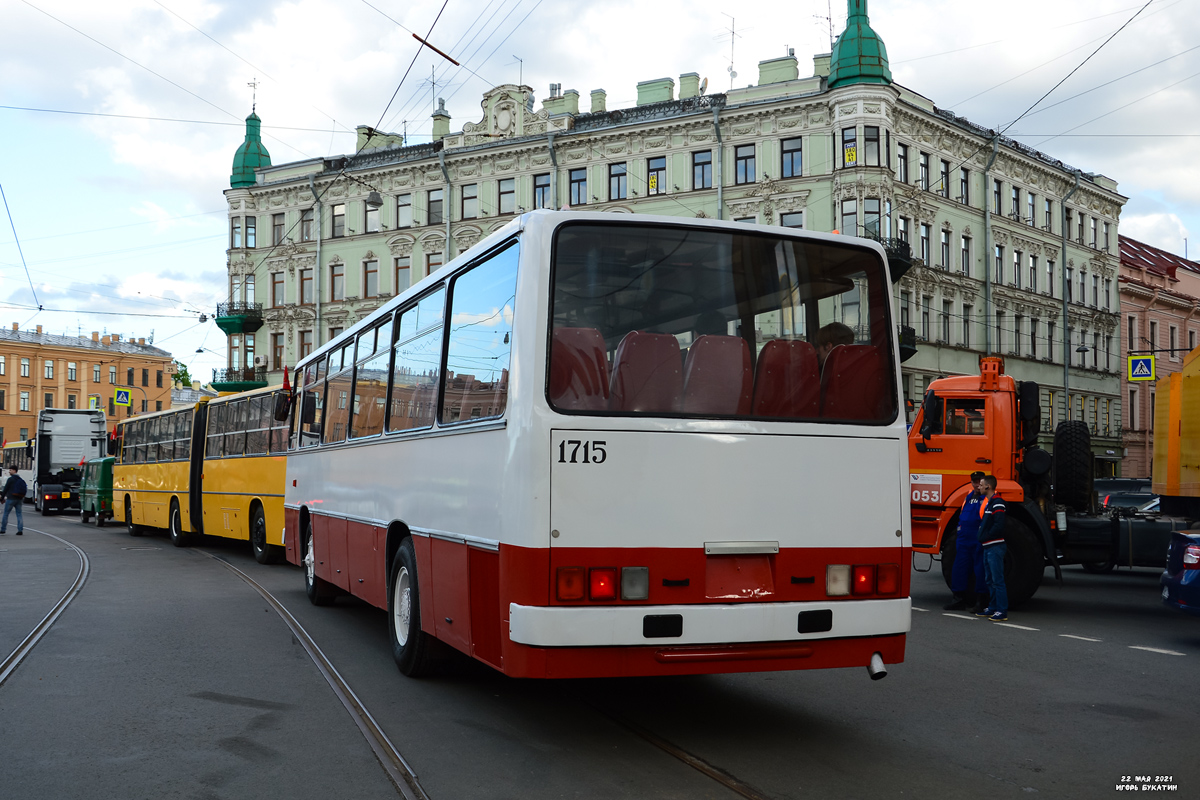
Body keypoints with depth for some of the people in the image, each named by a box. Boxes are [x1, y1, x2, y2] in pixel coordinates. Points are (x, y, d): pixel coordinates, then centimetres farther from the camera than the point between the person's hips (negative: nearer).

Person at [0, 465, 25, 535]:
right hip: (19, 499, 6)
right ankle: (20, 530, -2)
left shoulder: (10, 479, -9)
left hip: (11, 498, -6)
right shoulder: (21, 479, 11)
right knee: (19, 514, 5)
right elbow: (25, 489, 14)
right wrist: (22, 499, 19)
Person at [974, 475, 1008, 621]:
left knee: (997, 580, -8)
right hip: (987, 547, 10)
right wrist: (982, 539, 12)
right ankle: (993, 608, 22)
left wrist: (985, 538, -12)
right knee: (990, 580, 15)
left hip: (995, 547, -10)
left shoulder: (997, 502, -14)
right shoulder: (987, 502, 17)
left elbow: (999, 525, -22)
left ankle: (1002, 611, -6)